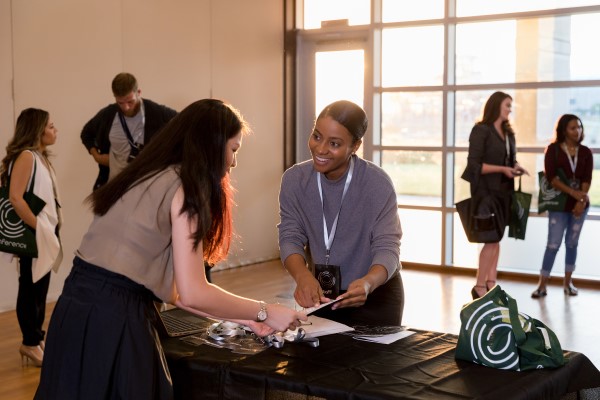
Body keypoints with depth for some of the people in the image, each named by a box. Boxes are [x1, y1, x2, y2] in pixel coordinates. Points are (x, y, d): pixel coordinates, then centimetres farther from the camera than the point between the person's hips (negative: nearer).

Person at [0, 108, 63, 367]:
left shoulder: (40, 156, 13)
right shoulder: (26, 156, -15)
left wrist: (50, 230, 6)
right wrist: (37, 227, -18)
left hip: (45, 234, 9)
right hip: (34, 235, -9)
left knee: (40, 289, 15)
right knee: (30, 289, 1)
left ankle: (36, 340, 26)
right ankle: (31, 343, 11)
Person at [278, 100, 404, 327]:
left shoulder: (378, 184, -20)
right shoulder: (294, 179, -10)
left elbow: (387, 248, -22)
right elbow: (290, 238, -13)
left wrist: (367, 283, -43)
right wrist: (303, 276, -35)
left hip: (375, 297, -3)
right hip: (321, 296, 3)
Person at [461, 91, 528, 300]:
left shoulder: (508, 133, 13)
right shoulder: (481, 131, -9)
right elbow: (474, 165, -14)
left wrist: (516, 168, -2)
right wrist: (502, 169, -20)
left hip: (504, 191, 7)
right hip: (486, 190, -7)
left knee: (496, 238, 8)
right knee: (492, 239, -9)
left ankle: (491, 284, 13)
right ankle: (479, 286, -1)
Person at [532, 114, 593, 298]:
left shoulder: (586, 152, 6)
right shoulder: (553, 149, -3)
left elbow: (587, 179, -4)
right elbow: (551, 177, -13)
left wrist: (581, 201, -18)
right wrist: (573, 193, -20)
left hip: (580, 204, 3)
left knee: (572, 243, 10)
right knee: (553, 244, -6)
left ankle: (568, 282, 21)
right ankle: (542, 285, -1)